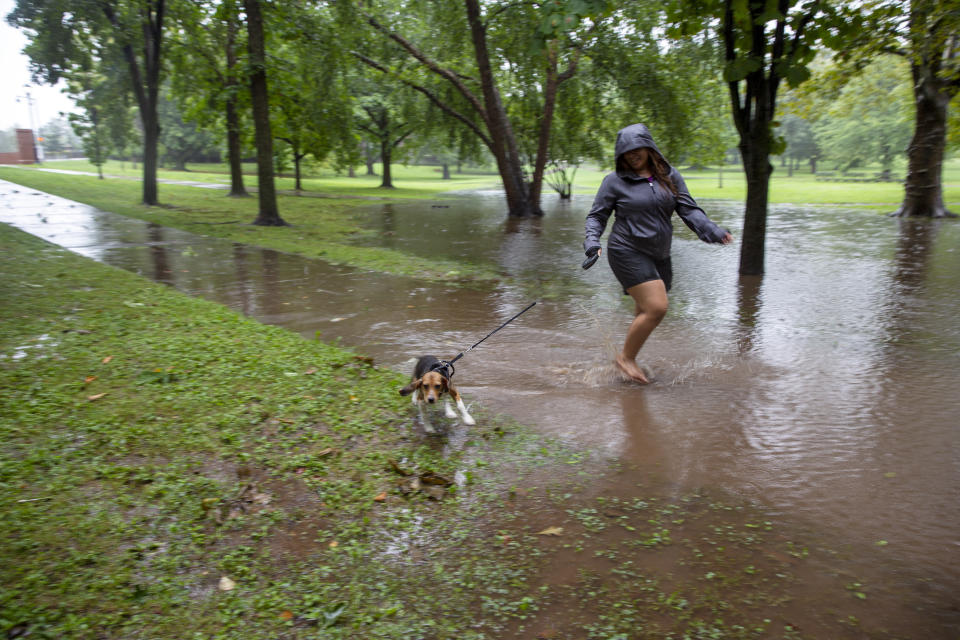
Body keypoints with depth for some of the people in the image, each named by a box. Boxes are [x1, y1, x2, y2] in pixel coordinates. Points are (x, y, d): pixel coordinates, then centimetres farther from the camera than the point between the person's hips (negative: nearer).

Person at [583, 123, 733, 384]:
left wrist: (713, 231, -12)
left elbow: (689, 210, 3)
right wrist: (592, 243, -17)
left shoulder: (669, 176, 8)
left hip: (659, 255, 6)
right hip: (628, 252, -6)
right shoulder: (615, 181, -3)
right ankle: (625, 357, 0)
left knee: (647, 313, 11)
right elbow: (596, 216, 1)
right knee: (656, 308, -17)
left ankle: (629, 358, 27)